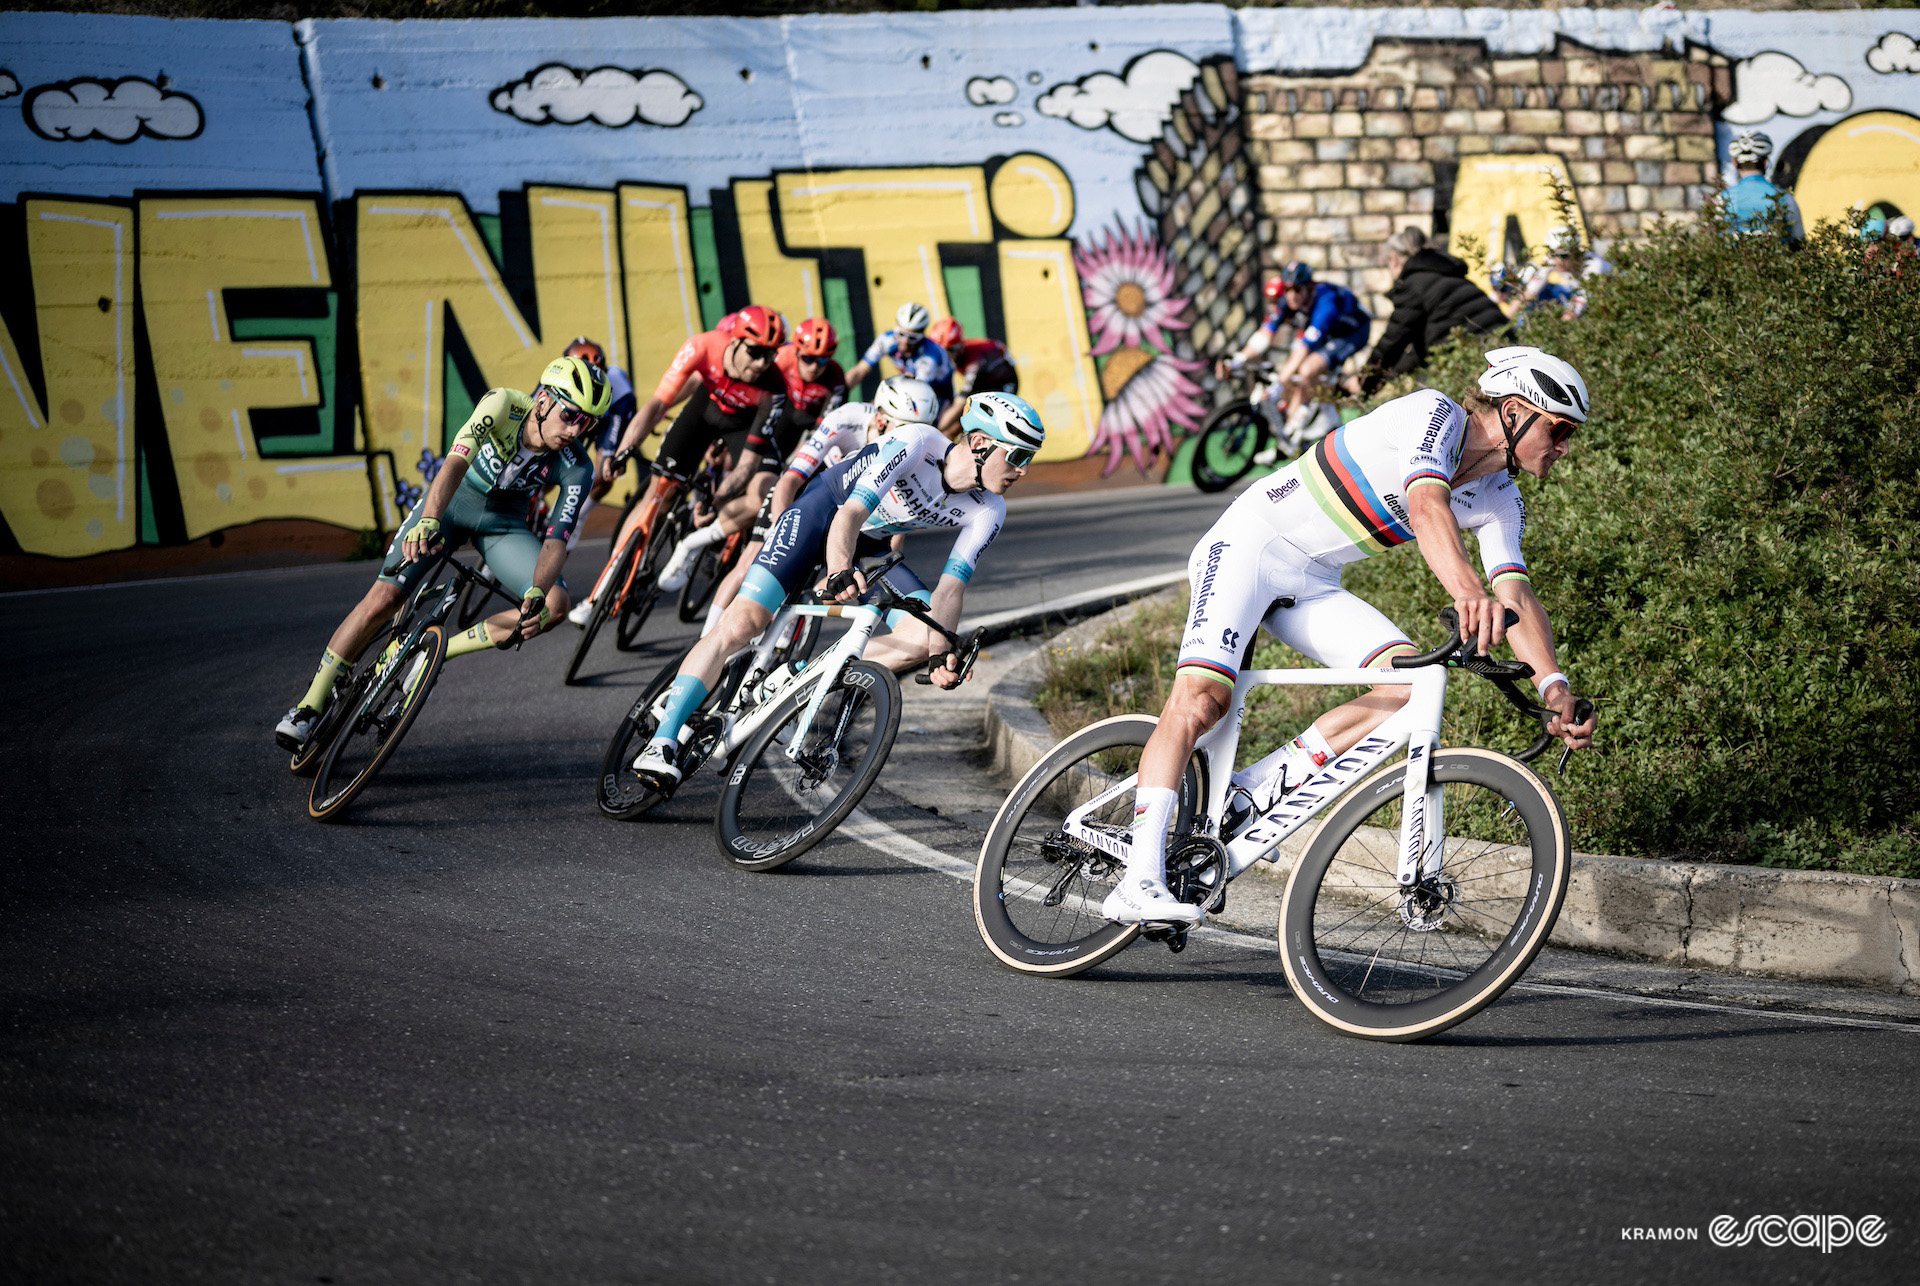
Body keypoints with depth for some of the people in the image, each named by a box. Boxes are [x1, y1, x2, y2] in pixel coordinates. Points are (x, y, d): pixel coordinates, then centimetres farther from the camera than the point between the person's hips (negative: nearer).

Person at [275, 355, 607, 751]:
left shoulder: (576, 469, -24)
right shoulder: (503, 405, -30)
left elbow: (555, 541, -27)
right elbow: (456, 462, -40)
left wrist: (537, 592, -47)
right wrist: (428, 521, -57)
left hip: (503, 523, 2)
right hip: (452, 499, -2)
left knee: (554, 605, -22)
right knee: (383, 598, -16)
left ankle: (441, 650, -8)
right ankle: (311, 705, -3)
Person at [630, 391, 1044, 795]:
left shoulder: (987, 512, -15)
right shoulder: (917, 442, -30)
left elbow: (951, 585, -18)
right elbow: (852, 513, -37)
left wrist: (942, 650, -35)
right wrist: (839, 572, -56)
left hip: (869, 548, 6)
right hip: (823, 513, -6)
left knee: (925, 636, -17)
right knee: (745, 620, -21)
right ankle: (663, 741, -19)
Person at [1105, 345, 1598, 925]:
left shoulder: (1499, 502, 4)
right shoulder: (1435, 415, -19)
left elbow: (1516, 594, -8)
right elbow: (1427, 504, -37)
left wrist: (1553, 685, -26)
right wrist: (1468, 592, -55)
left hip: (1312, 584, 7)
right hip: (1250, 543, -7)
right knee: (1201, 697, -24)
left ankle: (1252, 792, -10)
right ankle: (1138, 882, -28)